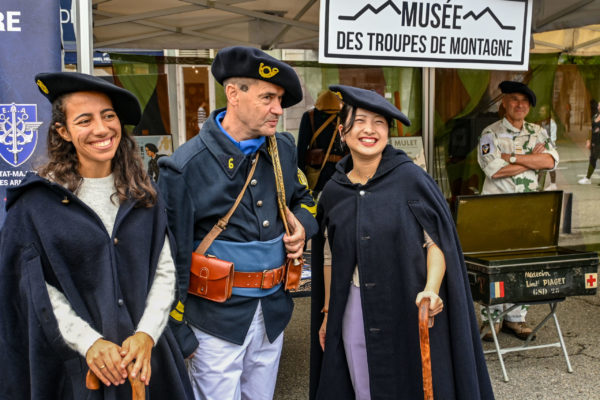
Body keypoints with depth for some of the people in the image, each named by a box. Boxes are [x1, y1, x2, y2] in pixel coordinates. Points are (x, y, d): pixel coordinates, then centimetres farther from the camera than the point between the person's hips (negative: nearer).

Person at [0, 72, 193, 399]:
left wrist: (146, 335, -14)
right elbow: (37, 288, -8)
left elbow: (164, 271, -1)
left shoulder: (143, 195, 1)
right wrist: (89, 342, -18)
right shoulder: (37, 202, -7)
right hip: (74, 363, -2)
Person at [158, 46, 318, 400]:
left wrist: (303, 226, -1)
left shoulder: (284, 149, 2)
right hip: (218, 318, -5)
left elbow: (303, 197, 22)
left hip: (273, 313, 6)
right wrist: (178, 333, -6)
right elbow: (171, 260, -10)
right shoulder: (185, 167, -15)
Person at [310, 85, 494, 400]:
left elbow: (438, 241, -9)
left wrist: (431, 289, -24)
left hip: (408, 310, -3)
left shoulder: (411, 179, -9)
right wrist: (327, 311, 13)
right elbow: (331, 257, 11)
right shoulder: (333, 192, 2)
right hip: (355, 312, 3)